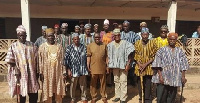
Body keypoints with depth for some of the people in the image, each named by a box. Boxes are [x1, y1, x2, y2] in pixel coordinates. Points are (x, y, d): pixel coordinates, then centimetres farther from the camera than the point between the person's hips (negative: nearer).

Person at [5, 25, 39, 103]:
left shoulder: (32, 45, 5)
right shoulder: (13, 46, 0)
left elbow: (36, 59, 6)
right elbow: (10, 61, -2)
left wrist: (37, 72, 3)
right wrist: (16, 72, -11)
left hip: (31, 74, 2)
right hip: (20, 74, -1)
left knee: (33, 94, 8)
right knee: (22, 94, 10)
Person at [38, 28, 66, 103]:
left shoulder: (59, 46, 5)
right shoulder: (42, 47, 0)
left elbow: (62, 60, 5)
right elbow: (40, 61, -1)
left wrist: (64, 72, 1)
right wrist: (41, 72, -6)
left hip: (58, 72, 2)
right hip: (47, 72, -1)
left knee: (58, 91, 8)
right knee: (47, 91, 7)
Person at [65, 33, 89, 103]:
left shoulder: (83, 47, 2)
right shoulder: (69, 48, -6)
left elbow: (86, 57, 6)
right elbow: (66, 59, -6)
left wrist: (87, 68, 6)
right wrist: (68, 70, -9)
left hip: (83, 69, 2)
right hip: (74, 69, -2)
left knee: (83, 85, 14)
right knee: (73, 85, 12)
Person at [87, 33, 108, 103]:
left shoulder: (104, 45, 6)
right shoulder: (90, 46, 2)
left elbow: (106, 56, 6)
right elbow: (88, 56, -1)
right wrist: (88, 66, -7)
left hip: (102, 67, 1)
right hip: (93, 68, -1)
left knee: (103, 83, 11)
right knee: (93, 83, 8)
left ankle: (104, 97, 25)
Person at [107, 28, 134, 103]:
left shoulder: (125, 43, -7)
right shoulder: (110, 44, 3)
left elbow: (130, 55, -7)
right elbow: (109, 56, 9)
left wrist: (128, 64, -13)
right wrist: (109, 65, 6)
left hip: (123, 65, -4)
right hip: (114, 65, 4)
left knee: (123, 81, -2)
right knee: (116, 81, 13)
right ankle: (117, 96, 28)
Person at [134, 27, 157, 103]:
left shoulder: (152, 43, -4)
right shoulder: (137, 43, 2)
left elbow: (154, 57, -4)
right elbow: (136, 56, 3)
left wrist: (145, 64, -13)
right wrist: (140, 64, -10)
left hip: (149, 67, -2)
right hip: (139, 67, 2)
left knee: (148, 85, 3)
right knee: (140, 85, 11)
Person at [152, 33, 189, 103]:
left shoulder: (180, 51, 8)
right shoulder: (162, 50, -1)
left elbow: (183, 65, 8)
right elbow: (157, 64, -6)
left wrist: (183, 76, 2)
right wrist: (160, 76, -13)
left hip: (174, 79, 3)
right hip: (163, 78, -3)